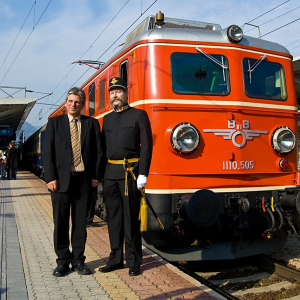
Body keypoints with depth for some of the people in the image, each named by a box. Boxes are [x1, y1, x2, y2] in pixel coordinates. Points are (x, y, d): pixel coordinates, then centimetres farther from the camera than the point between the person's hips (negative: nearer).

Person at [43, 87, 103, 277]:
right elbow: (48, 151, 1)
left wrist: (96, 176, -4)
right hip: (61, 179, 0)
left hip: (84, 179, 1)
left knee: (81, 222, 7)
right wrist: (51, 177, -8)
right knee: (60, 222, 5)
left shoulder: (92, 123, 8)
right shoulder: (54, 123, 7)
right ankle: (63, 261, 16)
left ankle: (78, 260, 18)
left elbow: (99, 151, 5)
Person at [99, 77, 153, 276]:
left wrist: (143, 174, -14)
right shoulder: (107, 119, 17)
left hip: (130, 172, -5)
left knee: (131, 218, -1)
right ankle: (116, 259, 21)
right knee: (113, 217, 10)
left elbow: (146, 146, -6)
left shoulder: (139, 115, 0)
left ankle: (134, 261, 10)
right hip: (110, 173, 6)